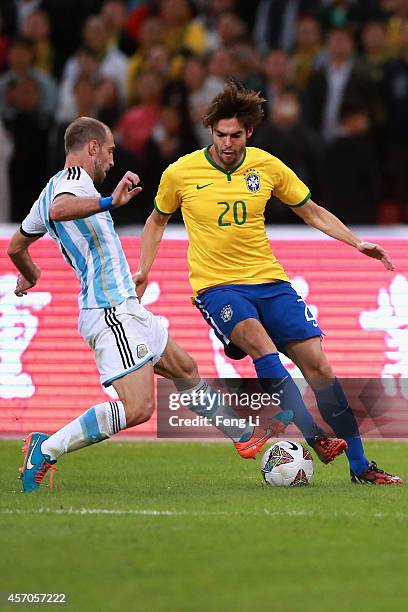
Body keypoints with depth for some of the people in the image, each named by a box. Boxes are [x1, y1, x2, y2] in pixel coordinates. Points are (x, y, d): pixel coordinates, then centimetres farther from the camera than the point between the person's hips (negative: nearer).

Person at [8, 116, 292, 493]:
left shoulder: (52, 190, 18)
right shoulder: (73, 178, -11)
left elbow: (16, 246, 31)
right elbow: (59, 210, -36)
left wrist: (29, 277, 50)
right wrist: (111, 201, -38)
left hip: (124, 308, 12)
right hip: (112, 310, -12)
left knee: (184, 369, 24)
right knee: (137, 409, -20)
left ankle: (245, 436, 36)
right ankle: (46, 450, -16)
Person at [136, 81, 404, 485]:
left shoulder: (268, 167, 1)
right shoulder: (180, 173, -3)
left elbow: (312, 212, 13)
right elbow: (157, 221, 16)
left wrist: (357, 243, 1)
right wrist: (143, 270, 7)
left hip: (269, 281, 3)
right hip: (216, 286, -3)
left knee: (318, 365, -6)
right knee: (260, 342, -33)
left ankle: (359, 465, 3)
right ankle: (313, 437, -39)